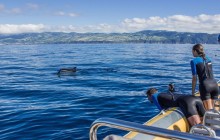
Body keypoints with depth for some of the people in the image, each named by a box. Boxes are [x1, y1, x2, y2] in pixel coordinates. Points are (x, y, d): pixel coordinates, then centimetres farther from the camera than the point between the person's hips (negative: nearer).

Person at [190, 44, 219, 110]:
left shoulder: (194, 61, 0)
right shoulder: (208, 59, 18)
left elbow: (194, 78, -3)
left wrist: (193, 92, 2)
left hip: (205, 85, -6)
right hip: (214, 84, 6)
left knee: (209, 110, -5)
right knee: (211, 108, 16)